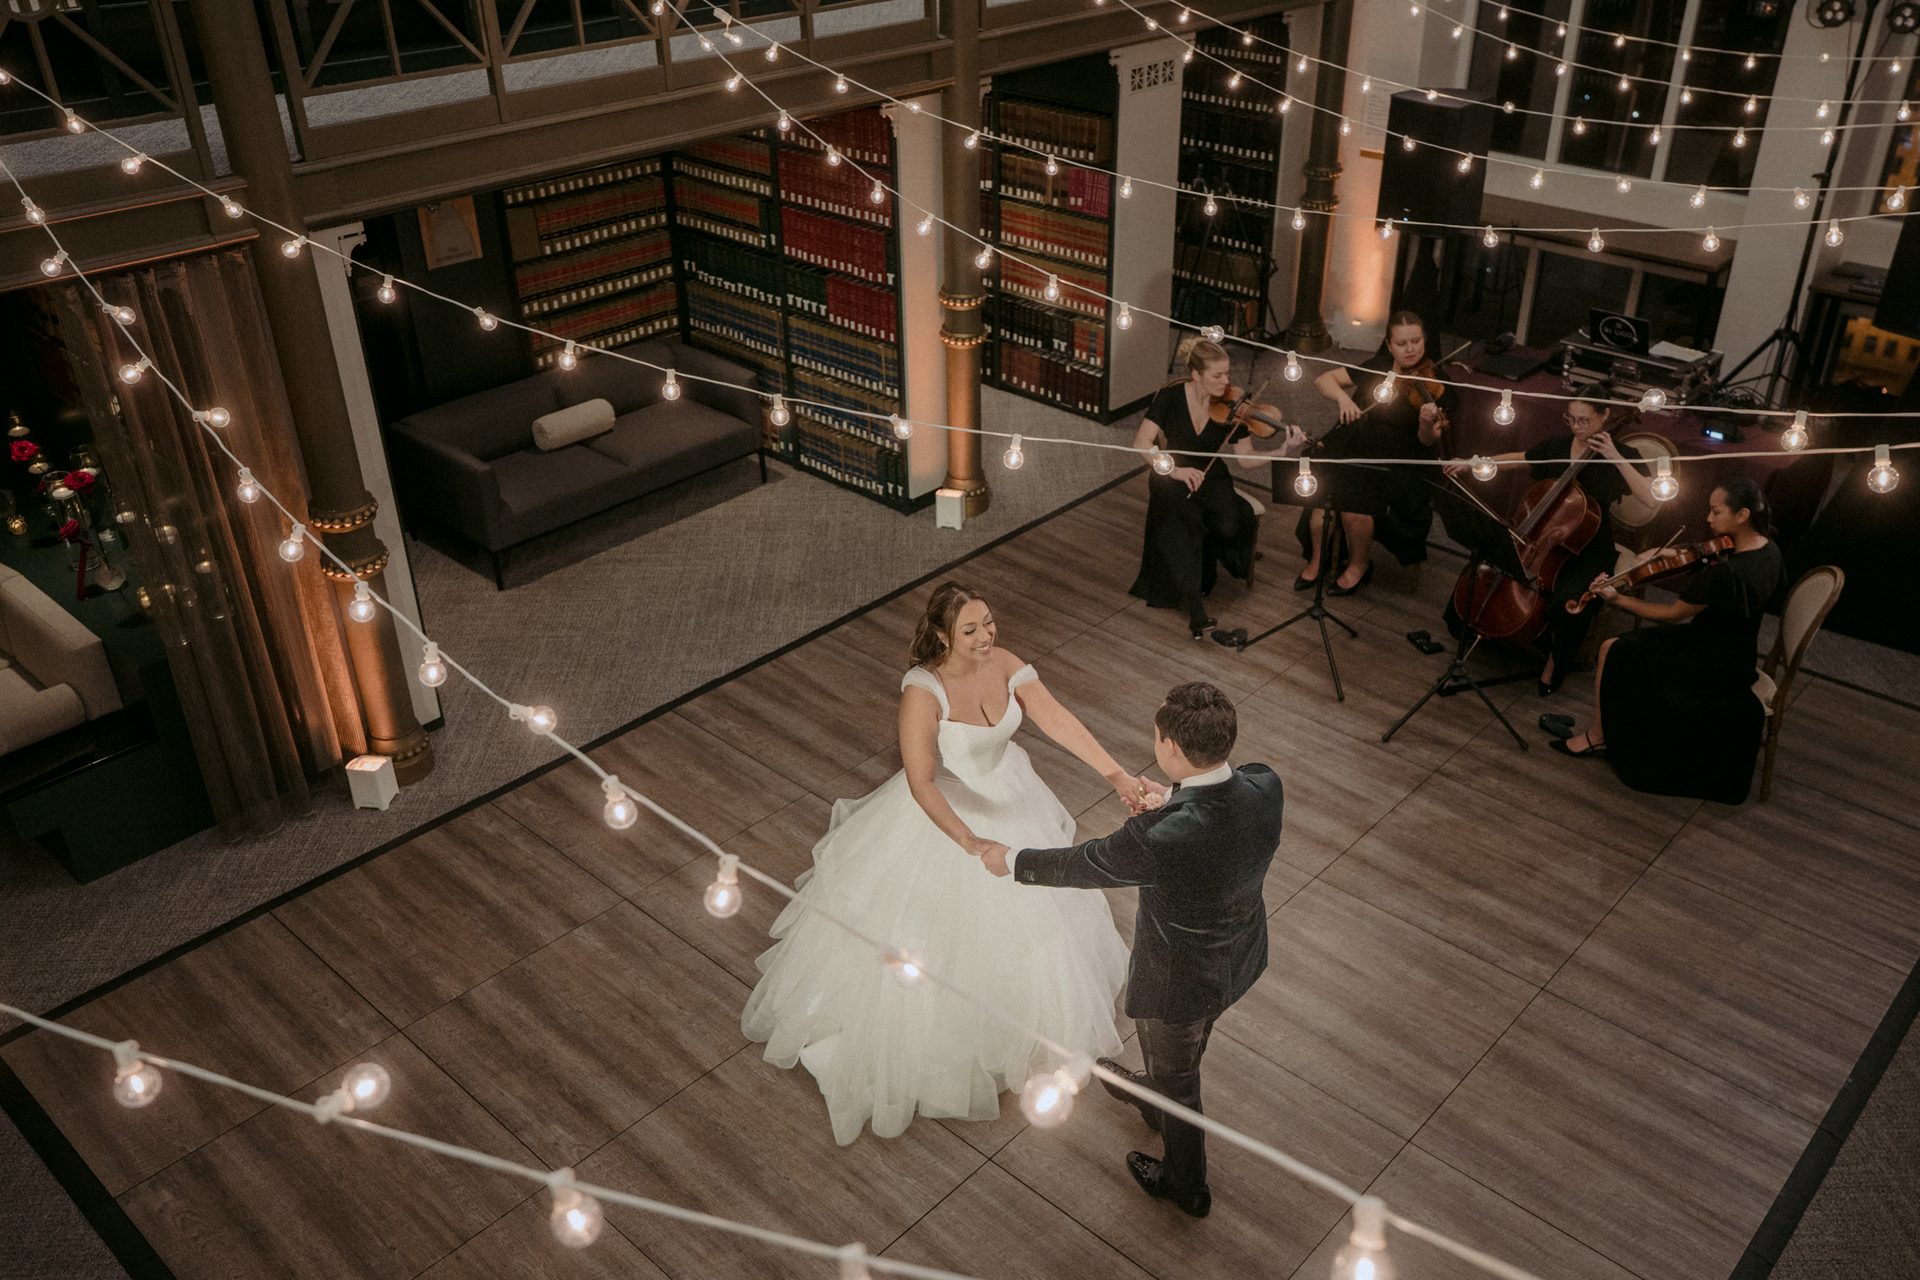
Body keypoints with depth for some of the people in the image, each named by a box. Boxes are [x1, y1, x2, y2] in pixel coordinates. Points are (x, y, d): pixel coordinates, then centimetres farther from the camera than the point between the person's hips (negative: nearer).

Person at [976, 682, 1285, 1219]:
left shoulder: (1162, 837, -41)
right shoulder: (1265, 787, -24)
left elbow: (1084, 865, -22)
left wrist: (1011, 861, -5)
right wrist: (1170, 800, 7)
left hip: (1183, 978, -6)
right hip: (1242, 956, 6)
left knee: (1177, 1077, 24)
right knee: (1181, 1048, 37)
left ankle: (1186, 1184, 50)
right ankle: (1151, 1093, 68)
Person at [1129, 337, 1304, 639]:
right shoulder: (1171, 396, -14)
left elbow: (1246, 458, -9)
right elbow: (1142, 442, -19)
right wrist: (1174, 469, -32)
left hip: (1210, 478, 2)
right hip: (1172, 478, -2)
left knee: (1231, 524, -28)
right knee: (1184, 523, -34)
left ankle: (1203, 559, 9)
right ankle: (1195, 608, -31)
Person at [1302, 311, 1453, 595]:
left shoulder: (1437, 384, -4)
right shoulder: (1377, 366, 6)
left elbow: (1428, 443, -13)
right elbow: (1322, 380, 8)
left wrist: (1428, 425, -35)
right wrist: (1343, 397, -12)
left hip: (1392, 462, -3)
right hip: (1350, 444, 3)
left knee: (1354, 496, -30)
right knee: (1321, 484, -26)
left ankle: (1359, 565, -2)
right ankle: (1317, 558, -1)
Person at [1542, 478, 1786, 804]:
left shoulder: (1725, 572, -33)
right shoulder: (1768, 550, -5)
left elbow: (1672, 613, -21)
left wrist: (1616, 598, -13)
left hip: (1714, 668, -9)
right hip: (1734, 656, 9)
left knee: (1613, 652, -1)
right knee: (1629, 644, 13)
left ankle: (1597, 736, 15)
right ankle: (1598, 727, 18)